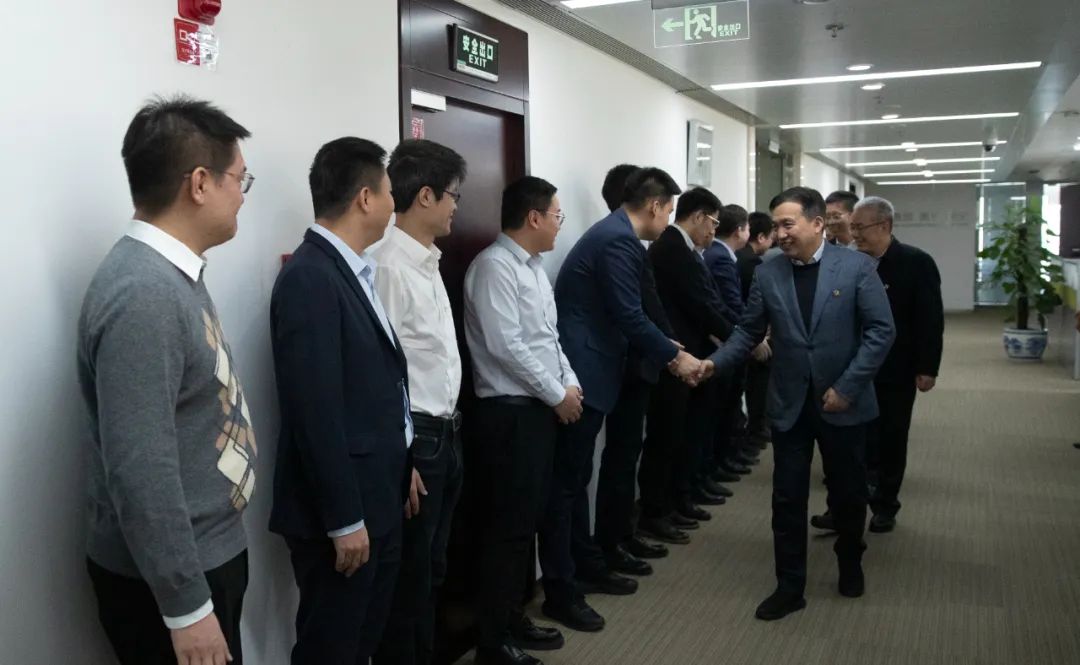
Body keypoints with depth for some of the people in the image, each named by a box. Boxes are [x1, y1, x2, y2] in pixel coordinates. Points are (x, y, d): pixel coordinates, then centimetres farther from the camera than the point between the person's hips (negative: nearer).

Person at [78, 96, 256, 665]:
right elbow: (140, 472, -27)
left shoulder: (172, 274, 6)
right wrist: (186, 608, -21)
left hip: (210, 553, 9)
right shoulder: (143, 294, -25)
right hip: (168, 578, -9)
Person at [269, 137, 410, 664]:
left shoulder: (351, 270, 9)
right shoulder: (309, 278, -21)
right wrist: (343, 519, -20)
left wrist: (398, 468, 16)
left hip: (377, 497, 9)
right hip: (340, 509, -9)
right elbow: (316, 413, -23)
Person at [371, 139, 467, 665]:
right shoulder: (389, 266, -19)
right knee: (406, 576, 5)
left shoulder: (427, 261, 11)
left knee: (431, 568, 20)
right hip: (412, 439, -9)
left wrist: (448, 427, 15)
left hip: (445, 432, 9)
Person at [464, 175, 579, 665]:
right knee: (507, 526, -2)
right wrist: (558, 394, -13)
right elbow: (506, 346, -21)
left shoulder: (533, 266, 14)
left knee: (528, 520, 15)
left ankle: (513, 619, 29)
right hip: (510, 412, -9)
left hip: (542, 407, 9)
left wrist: (570, 384, 3)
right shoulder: (494, 266, -15)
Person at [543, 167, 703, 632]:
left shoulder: (613, 233, 15)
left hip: (584, 371, 11)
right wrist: (675, 357, -8)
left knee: (576, 476, 18)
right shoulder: (620, 241, -16)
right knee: (565, 481, -4)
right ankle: (559, 590, 4)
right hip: (579, 376, -11)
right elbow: (629, 316, -19)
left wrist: (666, 350, 15)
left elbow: (622, 315, 18)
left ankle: (586, 564, 31)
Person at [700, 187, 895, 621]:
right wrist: (715, 362, -13)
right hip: (790, 404, 2)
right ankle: (790, 587, 16)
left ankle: (850, 565, 40)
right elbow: (749, 331, 4)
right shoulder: (767, 274, 0)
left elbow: (881, 330, -10)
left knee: (849, 493, 15)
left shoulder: (856, 266, -8)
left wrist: (847, 387, -16)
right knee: (788, 499, 4)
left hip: (844, 402, -1)